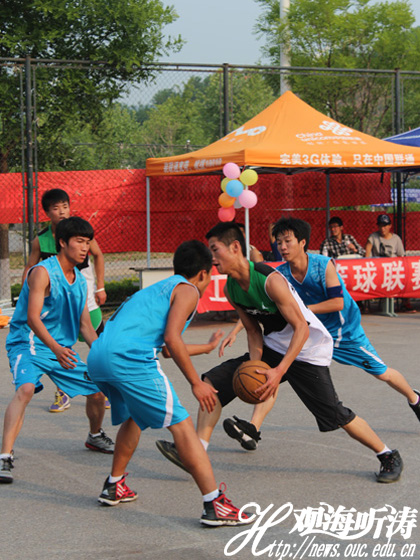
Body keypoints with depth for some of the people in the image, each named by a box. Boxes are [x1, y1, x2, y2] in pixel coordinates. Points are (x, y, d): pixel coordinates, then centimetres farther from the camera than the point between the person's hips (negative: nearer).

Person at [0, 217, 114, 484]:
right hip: (28, 343, -7)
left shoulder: (80, 281, 8)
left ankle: (96, 436, 40)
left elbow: (85, 325, 16)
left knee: (97, 390, 9)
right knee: (26, 389, -32)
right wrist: (55, 348, -38)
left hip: (63, 348, 7)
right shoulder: (43, 272, -17)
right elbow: (32, 318, -26)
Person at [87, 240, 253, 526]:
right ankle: (215, 505, -11)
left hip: (97, 357, 9)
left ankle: (114, 487, 42)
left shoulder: (159, 288, 33)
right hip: (128, 357, -9)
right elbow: (172, 339, -9)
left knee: (134, 418, 32)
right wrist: (196, 383, -4)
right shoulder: (187, 290, 7)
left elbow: (168, 345, 45)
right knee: (181, 425, -7)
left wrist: (208, 347, 60)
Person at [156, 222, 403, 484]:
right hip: (273, 348, 8)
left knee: (336, 415, -10)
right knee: (214, 381, -2)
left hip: (308, 351, -8)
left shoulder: (270, 280, -27)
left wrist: (279, 371, -33)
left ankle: (388, 456, 11)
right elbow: (254, 332, 6)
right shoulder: (230, 289, -3)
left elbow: (302, 329, -26)